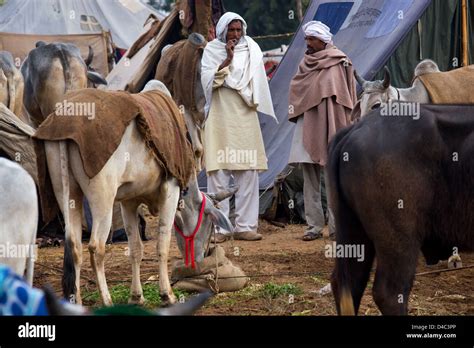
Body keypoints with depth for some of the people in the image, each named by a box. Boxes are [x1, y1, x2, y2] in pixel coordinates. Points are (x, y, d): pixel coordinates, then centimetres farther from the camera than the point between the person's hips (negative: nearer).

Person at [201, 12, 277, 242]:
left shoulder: (251, 50, 9)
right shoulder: (211, 50, 4)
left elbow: (256, 85, 5)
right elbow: (208, 81, -8)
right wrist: (227, 60, -14)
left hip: (245, 118, 2)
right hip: (220, 118, -2)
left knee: (248, 174, -1)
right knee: (219, 174, -6)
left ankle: (245, 226, 2)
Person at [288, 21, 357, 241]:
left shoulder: (339, 64, 0)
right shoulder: (306, 63, 14)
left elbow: (347, 98, -4)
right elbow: (296, 90, 18)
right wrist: (295, 112, 1)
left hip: (331, 126, -4)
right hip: (307, 127, 5)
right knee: (310, 179, 2)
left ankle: (336, 227, -2)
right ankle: (314, 226, 3)